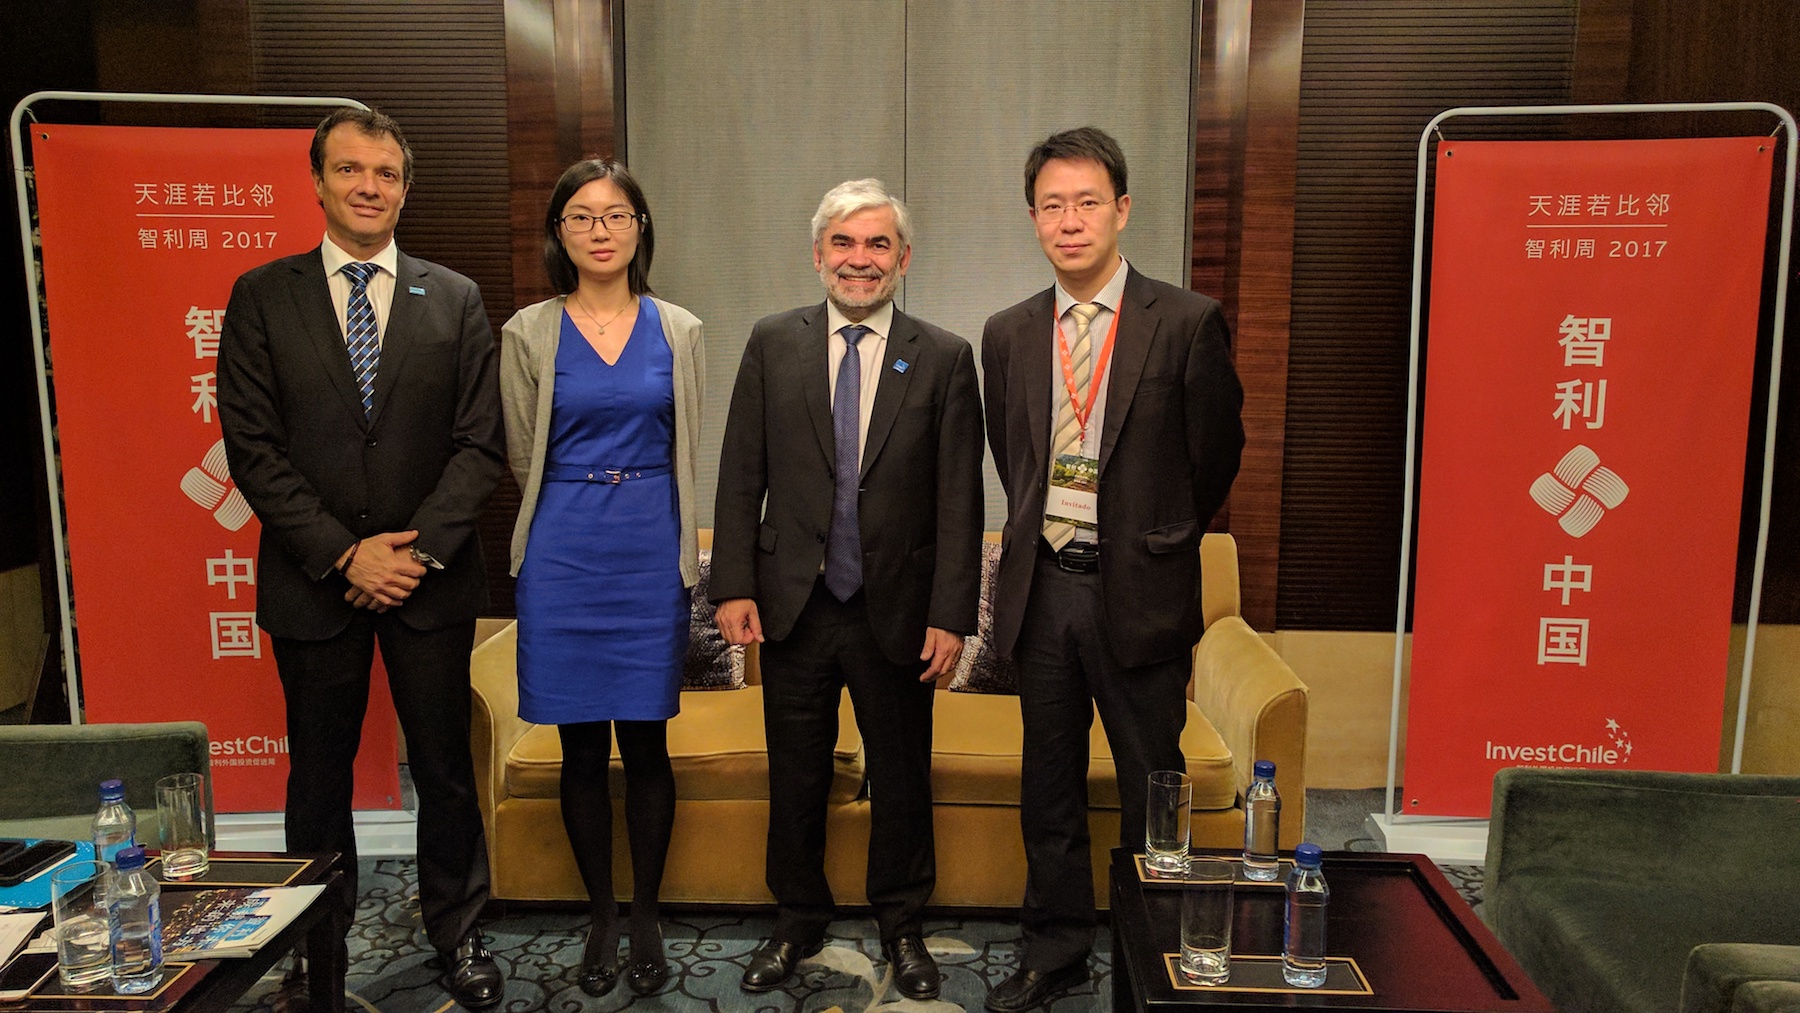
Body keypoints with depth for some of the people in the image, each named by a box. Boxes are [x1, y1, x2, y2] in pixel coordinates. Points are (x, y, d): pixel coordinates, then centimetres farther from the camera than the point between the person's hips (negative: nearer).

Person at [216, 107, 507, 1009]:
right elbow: (252, 449, -4)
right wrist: (344, 554, -12)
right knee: (318, 775, 13)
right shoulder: (262, 297, 1)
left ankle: (457, 935, 27)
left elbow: (479, 443, -1)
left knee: (444, 768, 9)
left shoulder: (455, 299, 4)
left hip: (431, 577, 0)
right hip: (313, 582, 0)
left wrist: (421, 550, -12)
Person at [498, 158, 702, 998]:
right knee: (582, 748, 8)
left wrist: (681, 552, 9)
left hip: (651, 551, 0)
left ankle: (646, 914, 22)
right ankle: (601, 917, 24)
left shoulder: (677, 331, 5)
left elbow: (684, 455, 10)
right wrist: (593, 503, 9)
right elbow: (524, 459, 8)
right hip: (564, 552, 0)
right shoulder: (528, 333, 2)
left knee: (645, 742, 5)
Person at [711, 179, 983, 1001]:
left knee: (902, 777, 14)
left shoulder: (945, 359, -2)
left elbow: (959, 500, -4)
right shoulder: (773, 344, 2)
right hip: (794, 605, 1)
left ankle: (901, 925, 35)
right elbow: (741, 476, 1)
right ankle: (797, 923, 35)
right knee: (795, 778, 14)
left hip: (897, 611, -1)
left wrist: (951, 616, -8)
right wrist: (735, 586, -6)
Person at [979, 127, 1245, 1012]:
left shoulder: (1187, 324, -7)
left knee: (1150, 786, 8)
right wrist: (1047, 540, 14)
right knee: (1049, 781, 14)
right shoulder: (1008, 335, 6)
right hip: (1042, 585, 4)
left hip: (1139, 591, -3)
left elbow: (1214, 458, 2)